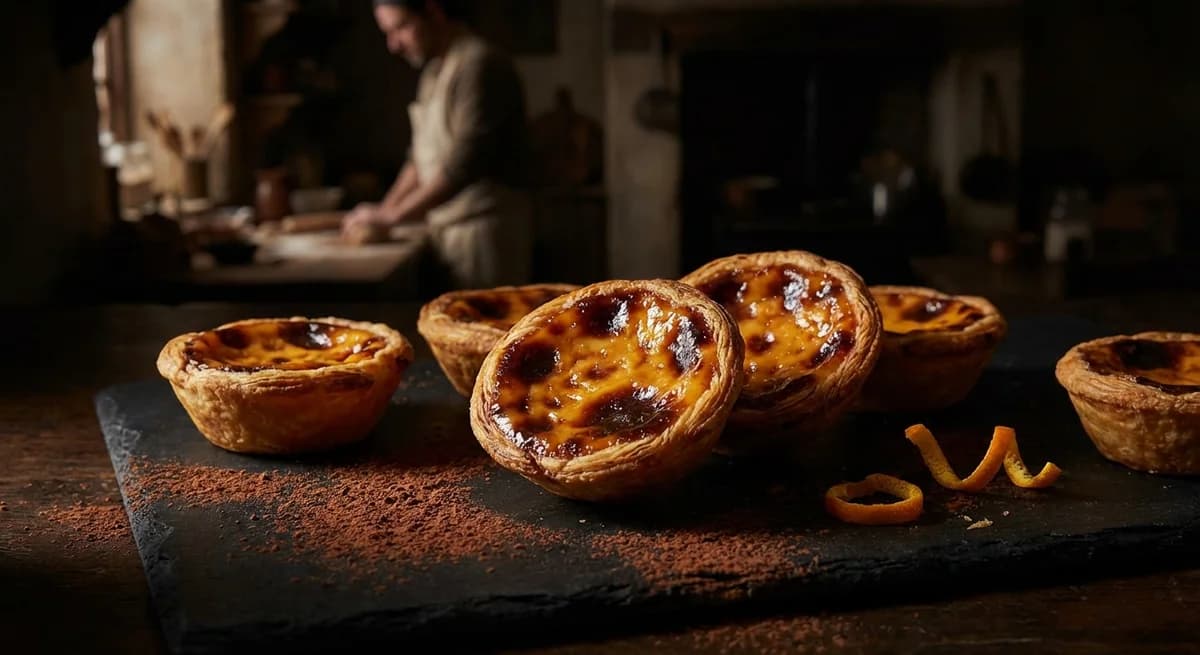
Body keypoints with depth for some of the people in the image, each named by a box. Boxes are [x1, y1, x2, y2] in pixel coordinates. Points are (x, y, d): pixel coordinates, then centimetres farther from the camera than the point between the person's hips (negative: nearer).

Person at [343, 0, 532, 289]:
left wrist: (393, 215, -16)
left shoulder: (478, 64, -13)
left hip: (483, 230, -8)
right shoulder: (435, 72, 16)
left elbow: (465, 163, -20)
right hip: (449, 231, 8)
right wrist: (384, 209, 9)